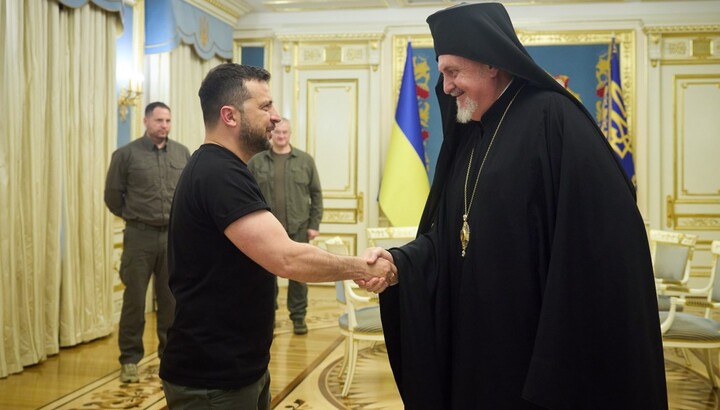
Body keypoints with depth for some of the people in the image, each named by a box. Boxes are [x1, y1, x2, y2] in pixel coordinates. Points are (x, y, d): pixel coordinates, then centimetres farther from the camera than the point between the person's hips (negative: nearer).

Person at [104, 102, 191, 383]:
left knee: (172, 299, 9)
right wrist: (130, 216, 11)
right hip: (140, 236, -3)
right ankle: (129, 359, 14)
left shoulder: (183, 153, 5)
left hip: (175, 235, 3)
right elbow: (112, 194, 3)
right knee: (134, 299, 3)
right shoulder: (126, 154, -4)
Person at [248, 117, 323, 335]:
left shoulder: (305, 160, 3)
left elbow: (316, 194, 4)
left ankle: (298, 317, 18)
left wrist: (314, 224, 0)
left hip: (297, 229, 0)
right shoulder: (256, 162, 2)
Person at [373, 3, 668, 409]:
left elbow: (598, 246, -19)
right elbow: (446, 234, 10)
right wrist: (399, 261, -9)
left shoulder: (553, 120, -14)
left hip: (540, 343, -7)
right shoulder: (468, 137, 11)